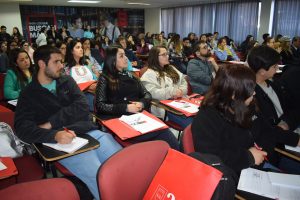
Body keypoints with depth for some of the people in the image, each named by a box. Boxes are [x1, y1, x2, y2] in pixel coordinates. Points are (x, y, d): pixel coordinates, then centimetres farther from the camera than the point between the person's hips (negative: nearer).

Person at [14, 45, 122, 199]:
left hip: (90, 133, 4)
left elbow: (82, 108, 3)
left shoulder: (67, 81, 17)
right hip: (65, 142, -4)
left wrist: (51, 123, -6)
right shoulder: (29, 94, 9)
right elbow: (22, 128, -5)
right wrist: (54, 135, -22)